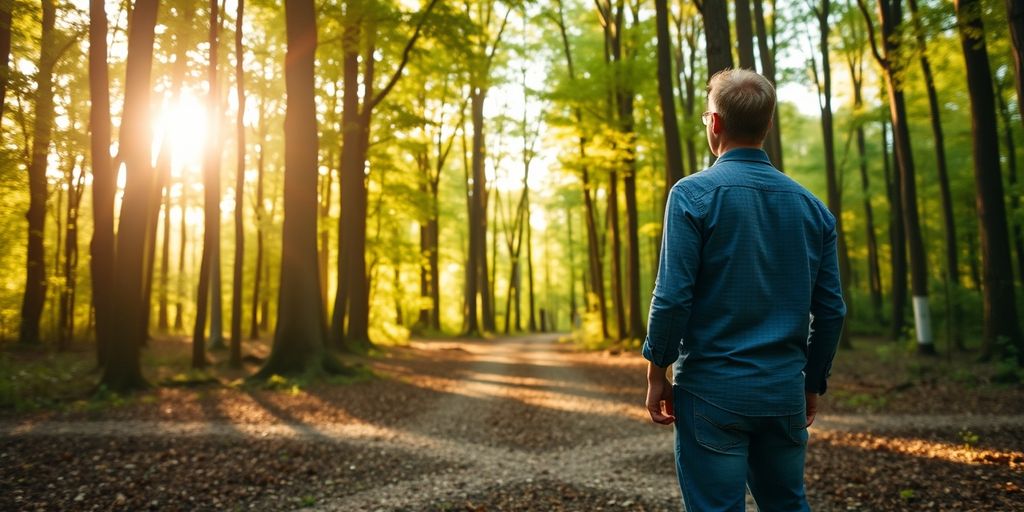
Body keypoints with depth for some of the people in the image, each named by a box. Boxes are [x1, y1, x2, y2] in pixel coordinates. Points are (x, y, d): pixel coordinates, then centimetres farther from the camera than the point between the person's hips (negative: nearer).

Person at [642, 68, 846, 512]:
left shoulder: (693, 194, -10)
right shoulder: (811, 205, 6)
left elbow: (673, 297, -15)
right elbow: (831, 310, 8)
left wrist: (656, 373, -3)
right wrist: (813, 383, 18)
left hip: (713, 391, -5)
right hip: (785, 394, 5)